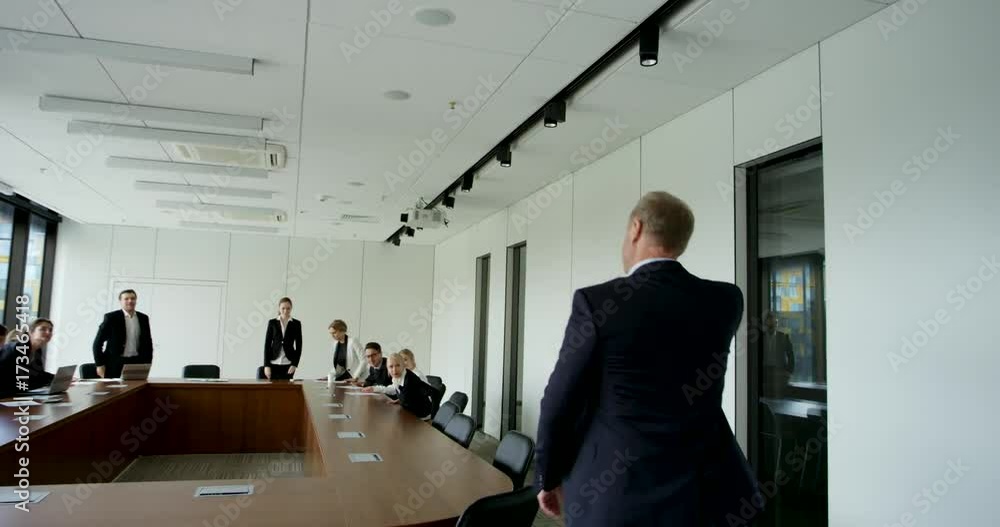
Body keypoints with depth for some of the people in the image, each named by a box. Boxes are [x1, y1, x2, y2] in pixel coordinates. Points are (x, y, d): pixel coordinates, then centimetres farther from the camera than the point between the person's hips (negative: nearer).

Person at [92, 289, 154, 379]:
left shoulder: (143, 318, 9)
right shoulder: (111, 317, -1)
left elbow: (148, 342, 14)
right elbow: (98, 342, 0)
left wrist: (148, 363, 7)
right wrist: (100, 364, -5)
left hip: (136, 363, 3)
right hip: (115, 364, -3)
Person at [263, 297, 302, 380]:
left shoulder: (296, 324, 4)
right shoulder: (272, 323, 5)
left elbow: (299, 346, 4)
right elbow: (267, 344, 4)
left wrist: (294, 364, -5)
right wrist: (266, 365, -3)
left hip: (288, 364, 0)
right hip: (274, 363, 0)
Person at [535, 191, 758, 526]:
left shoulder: (597, 301, -14)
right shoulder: (725, 301, -2)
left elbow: (560, 403, -8)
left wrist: (548, 478, 7)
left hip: (620, 497, -3)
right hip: (711, 493, 4)